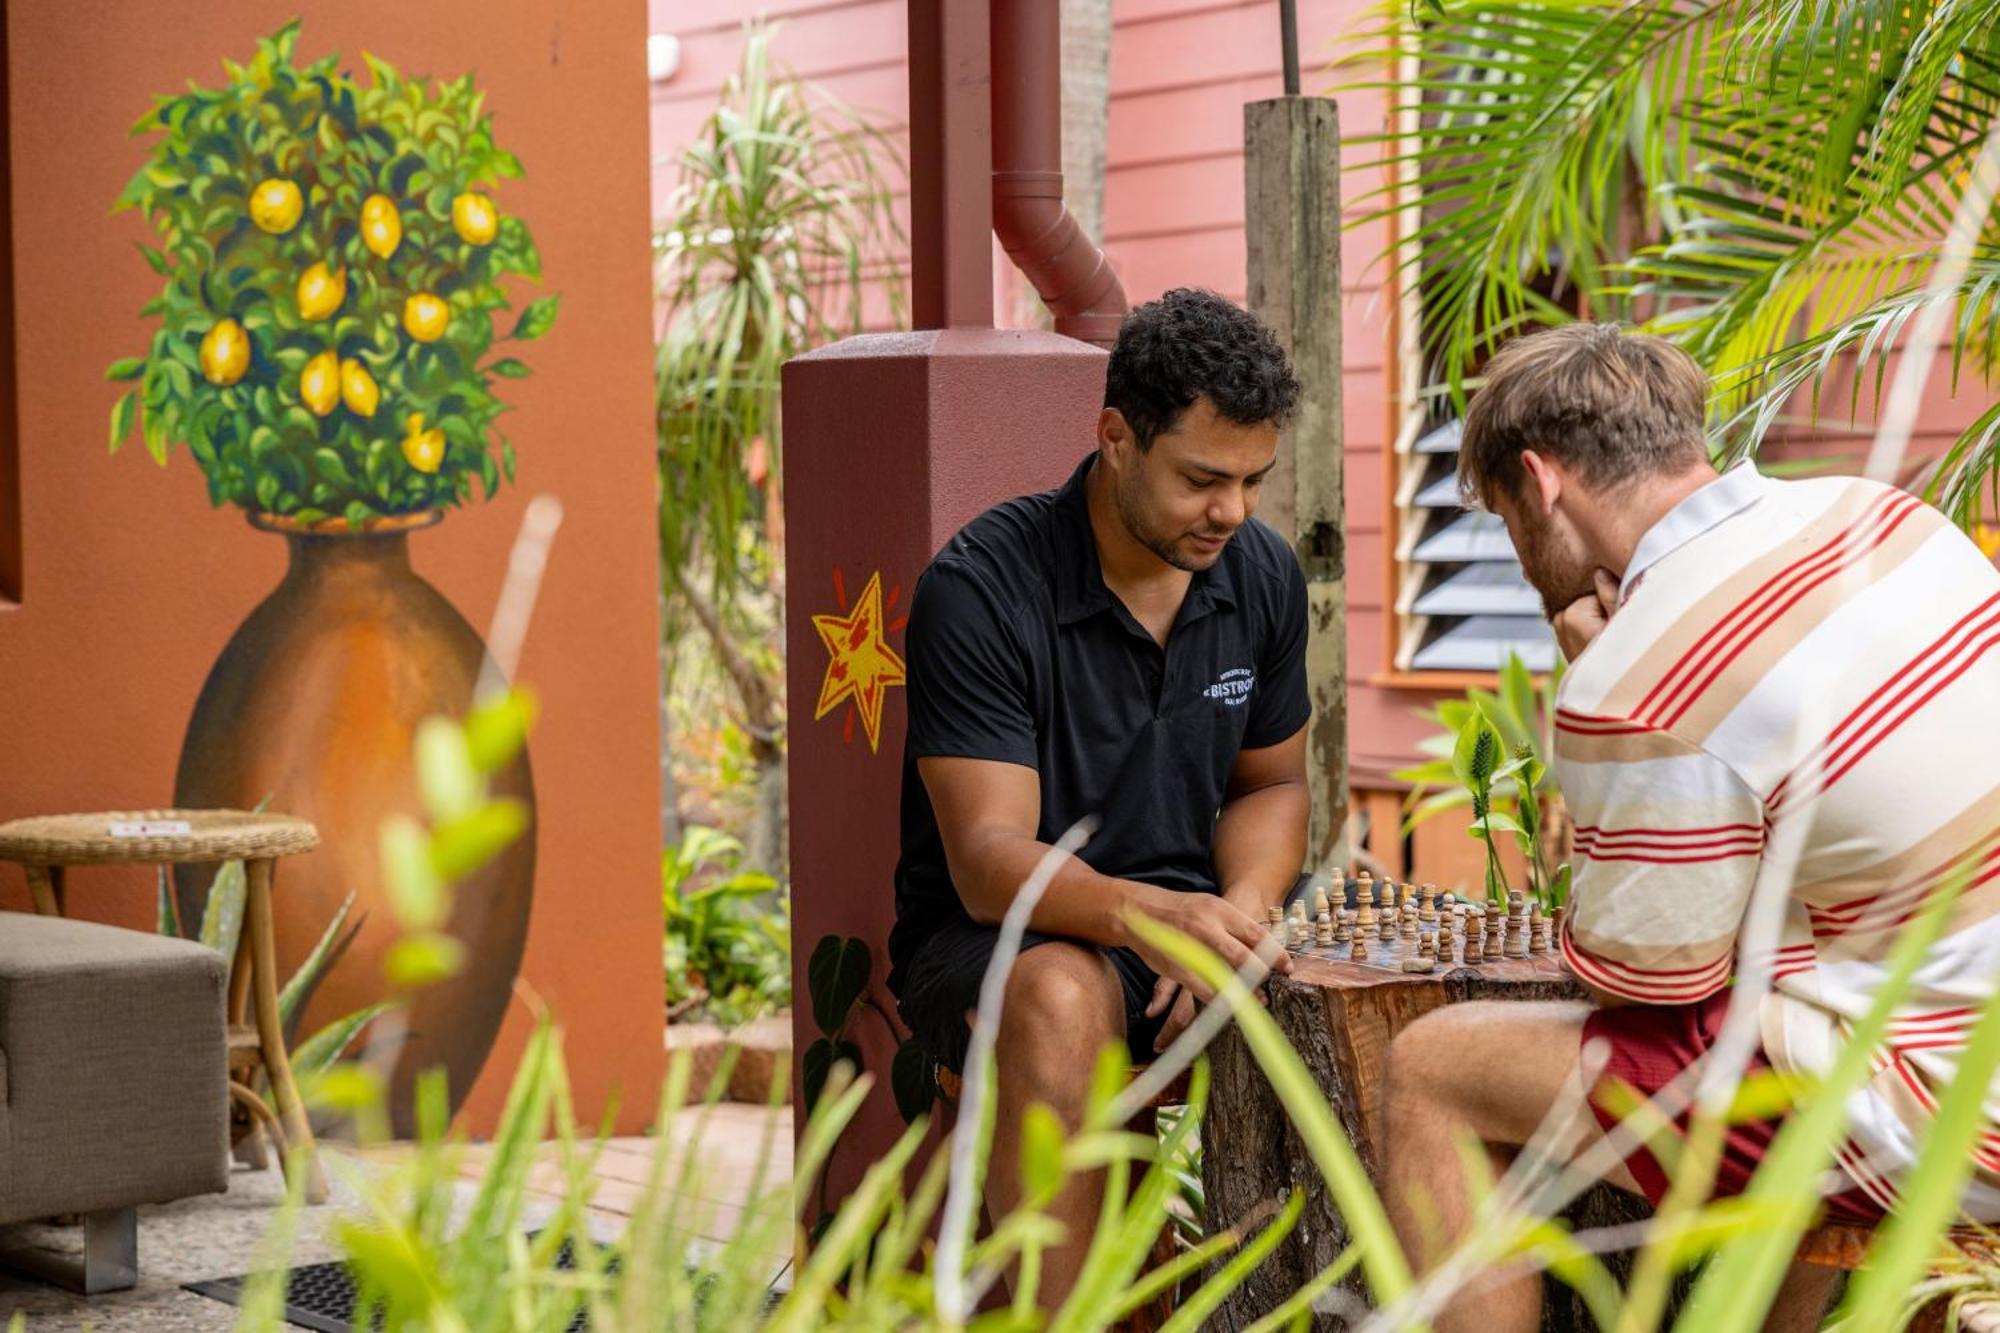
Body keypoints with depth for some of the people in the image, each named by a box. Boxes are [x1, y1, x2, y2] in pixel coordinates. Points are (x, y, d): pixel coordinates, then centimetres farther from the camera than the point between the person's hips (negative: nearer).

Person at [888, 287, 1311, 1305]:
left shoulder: (1264, 575, 1)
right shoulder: (980, 589, -17)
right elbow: (990, 860, -22)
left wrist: (1239, 913, -8)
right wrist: (1144, 915, -42)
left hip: (1185, 925, 5)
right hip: (990, 939, -4)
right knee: (1060, 998, -39)